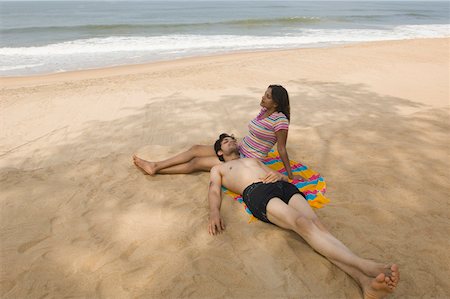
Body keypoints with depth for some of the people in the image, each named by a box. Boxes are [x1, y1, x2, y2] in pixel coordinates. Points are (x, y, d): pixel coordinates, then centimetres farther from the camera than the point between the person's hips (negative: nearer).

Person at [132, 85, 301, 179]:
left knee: (197, 162, -7)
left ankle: (155, 169, 5)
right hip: (238, 151, 8)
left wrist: (290, 175, -12)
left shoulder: (280, 120, -20)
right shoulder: (264, 110, 5)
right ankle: (154, 166, 8)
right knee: (196, 149, 2)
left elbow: (282, 149, -16)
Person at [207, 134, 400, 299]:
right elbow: (214, 191, 9)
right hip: (256, 192, -4)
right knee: (302, 224, -31)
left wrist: (279, 175, 6)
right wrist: (214, 212, -15)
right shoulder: (218, 169, 30)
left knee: (316, 224, -25)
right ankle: (366, 266, -44)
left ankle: (365, 281, -42)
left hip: (283, 186, 5)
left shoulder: (254, 159, 41)